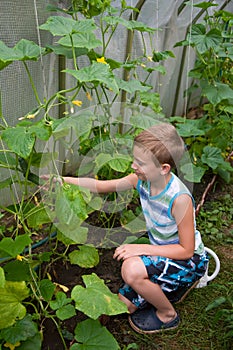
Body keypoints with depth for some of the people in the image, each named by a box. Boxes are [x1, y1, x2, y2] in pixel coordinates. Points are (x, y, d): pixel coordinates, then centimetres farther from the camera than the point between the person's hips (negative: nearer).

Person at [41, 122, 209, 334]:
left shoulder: (179, 198, -33)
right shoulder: (142, 179, -14)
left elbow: (186, 250, -25)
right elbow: (102, 186, -3)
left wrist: (141, 248, -28)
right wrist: (65, 180, -13)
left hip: (189, 261, -7)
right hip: (161, 251, 7)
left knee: (132, 269, -33)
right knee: (125, 304, 8)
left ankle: (167, 315, -3)